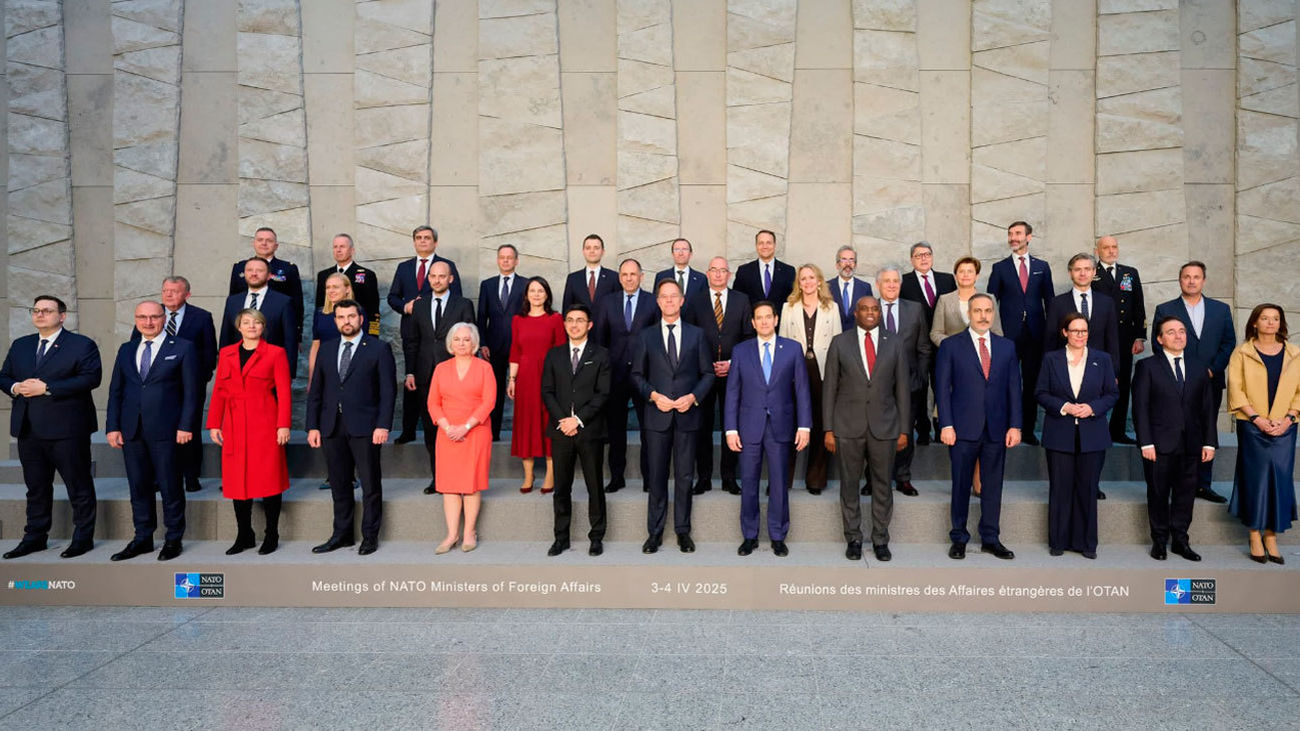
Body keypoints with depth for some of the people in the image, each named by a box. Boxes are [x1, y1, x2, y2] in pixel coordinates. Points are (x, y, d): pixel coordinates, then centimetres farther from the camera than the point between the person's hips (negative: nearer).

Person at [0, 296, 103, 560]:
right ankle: (35, 537, 24)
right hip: (28, 429, 6)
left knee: (79, 486, 1)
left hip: (67, 429, -6)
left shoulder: (82, 345, -4)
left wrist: (47, 388, -19)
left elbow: (91, 378, -16)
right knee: (36, 487, 14)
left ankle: (83, 538, 11)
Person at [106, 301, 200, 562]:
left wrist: (185, 426, -10)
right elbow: (115, 390, 14)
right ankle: (143, 538, 21)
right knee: (139, 486, 10)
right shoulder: (126, 350, 15)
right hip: (132, 430, 5)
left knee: (170, 486, 2)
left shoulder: (182, 348, 1)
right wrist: (112, 426, 5)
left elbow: (191, 391, -3)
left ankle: (173, 539, 14)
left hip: (166, 430, -4)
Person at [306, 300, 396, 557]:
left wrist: (383, 425, -13)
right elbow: (316, 390, 13)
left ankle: (370, 536, 13)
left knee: (370, 484, 2)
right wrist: (313, 426, 5)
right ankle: (342, 534, 21)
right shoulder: (326, 349, 13)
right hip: (332, 427, 4)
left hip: (364, 427, -4)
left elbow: (388, 391, -4)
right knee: (339, 485, 10)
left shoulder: (379, 349, 0)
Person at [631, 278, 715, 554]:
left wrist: (693, 396, -9)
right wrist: (653, 395, -9)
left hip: (687, 415, 0)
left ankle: (683, 531, 16)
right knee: (656, 477, 4)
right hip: (657, 416, 0)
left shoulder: (696, 334, 7)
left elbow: (708, 373, 7)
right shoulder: (646, 336, 6)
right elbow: (637, 374, 7)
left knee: (684, 477, 6)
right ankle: (655, 531, 14)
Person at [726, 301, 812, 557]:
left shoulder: (792, 349, 3)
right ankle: (749, 536, 18)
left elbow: (801, 389, 2)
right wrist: (731, 429, -2)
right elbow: (732, 392, 4)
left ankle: (778, 536, 19)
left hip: (781, 427, 0)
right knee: (748, 484, 6)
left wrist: (804, 426, -4)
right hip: (749, 427, 1)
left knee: (779, 484, 6)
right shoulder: (741, 351, 5)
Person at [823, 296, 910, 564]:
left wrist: (904, 429, 2)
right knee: (849, 484, 6)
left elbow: (902, 388, 6)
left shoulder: (893, 344, 5)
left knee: (882, 485, 7)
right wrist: (828, 429, -2)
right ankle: (853, 539, 19)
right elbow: (829, 387, 2)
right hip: (848, 426, -1)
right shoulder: (840, 343, 2)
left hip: (884, 426, 1)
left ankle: (880, 540, 20)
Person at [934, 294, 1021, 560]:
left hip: (997, 429, 3)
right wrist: (946, 425, -9)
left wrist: (1015, 425, 2)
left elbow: (1013, 388, 9)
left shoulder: (1007, 346, 11)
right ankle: (959, 539, 17)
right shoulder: (951, 346, 2)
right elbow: (942, 388, -2)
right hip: (963, 429, -2)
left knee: (993, 486, 8)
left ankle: (991, 539, 20)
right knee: (961, 486, 5)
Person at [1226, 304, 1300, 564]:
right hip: (1252, 427, -2)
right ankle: (1255, 536, 7)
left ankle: (1271, 537, 8)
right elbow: (1236, 390, -4)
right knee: (1255, 477, -1)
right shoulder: (1242, 353, 2)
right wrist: (1258, 418, -12)